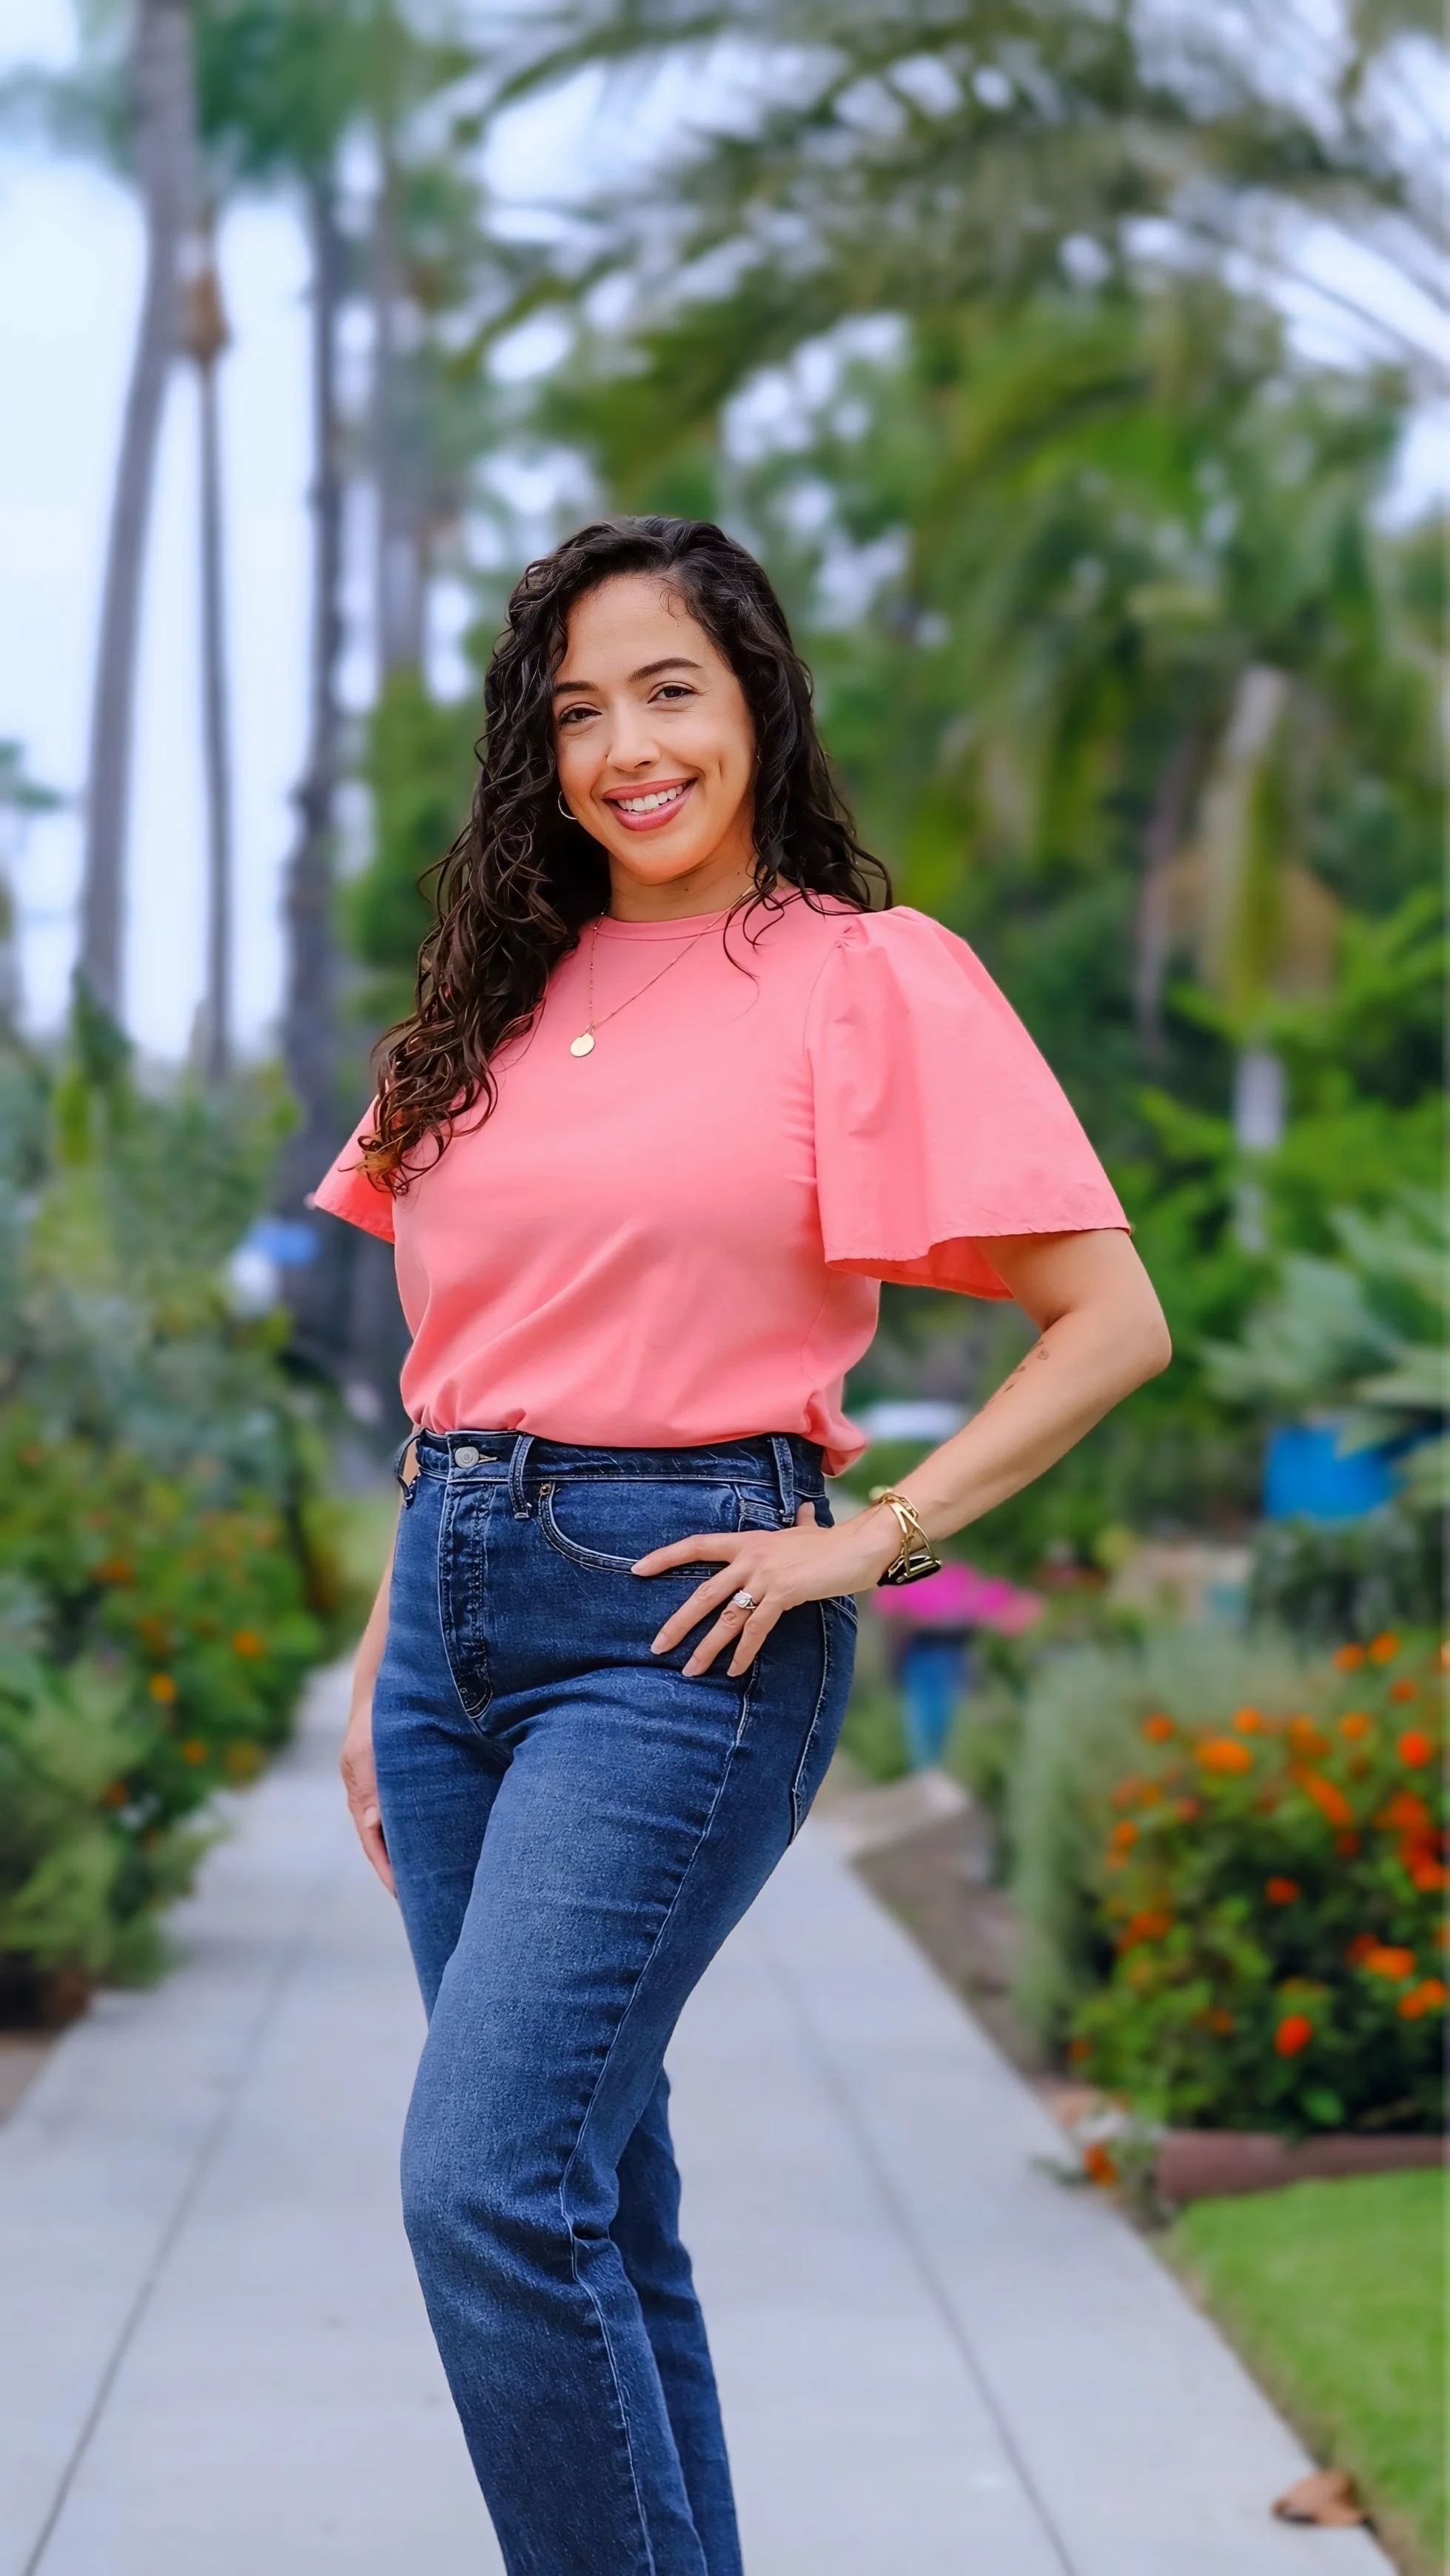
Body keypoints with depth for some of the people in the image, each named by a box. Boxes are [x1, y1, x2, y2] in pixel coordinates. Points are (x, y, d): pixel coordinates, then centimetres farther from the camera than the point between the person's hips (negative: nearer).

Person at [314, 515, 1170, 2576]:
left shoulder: (870, 976, -3)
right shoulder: (504, 993, 15)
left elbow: (1113, 1322, -5)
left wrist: (872, 1539, -11)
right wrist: (384, 1656, 16)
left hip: (678, 1617, -6)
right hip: (460, 1600, 6)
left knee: (489, 2186, -16)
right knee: (592, 2194, 9)